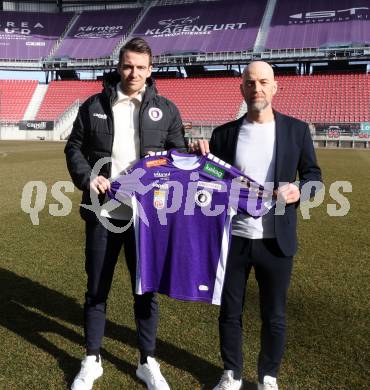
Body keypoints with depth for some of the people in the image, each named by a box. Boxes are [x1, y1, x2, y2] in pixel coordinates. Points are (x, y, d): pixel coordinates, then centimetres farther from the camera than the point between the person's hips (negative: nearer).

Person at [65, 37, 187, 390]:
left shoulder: (166, 109, 4)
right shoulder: (94, 106, 4)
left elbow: (179, 154, 10)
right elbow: (74, 148, 8)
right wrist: (86, 177, -9)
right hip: (103, 213, 1)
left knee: (146, 289, 10)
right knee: (97, 289, 11)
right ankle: (92, 361, 30)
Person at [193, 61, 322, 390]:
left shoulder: (296, 130, 0)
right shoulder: (224, 133, 2)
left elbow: (313, 174, 5)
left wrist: (300, 190, -17)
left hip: (276, 241, -1)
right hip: (233, 238, 1)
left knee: (274, 316, 13)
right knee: (230, 312, 14)